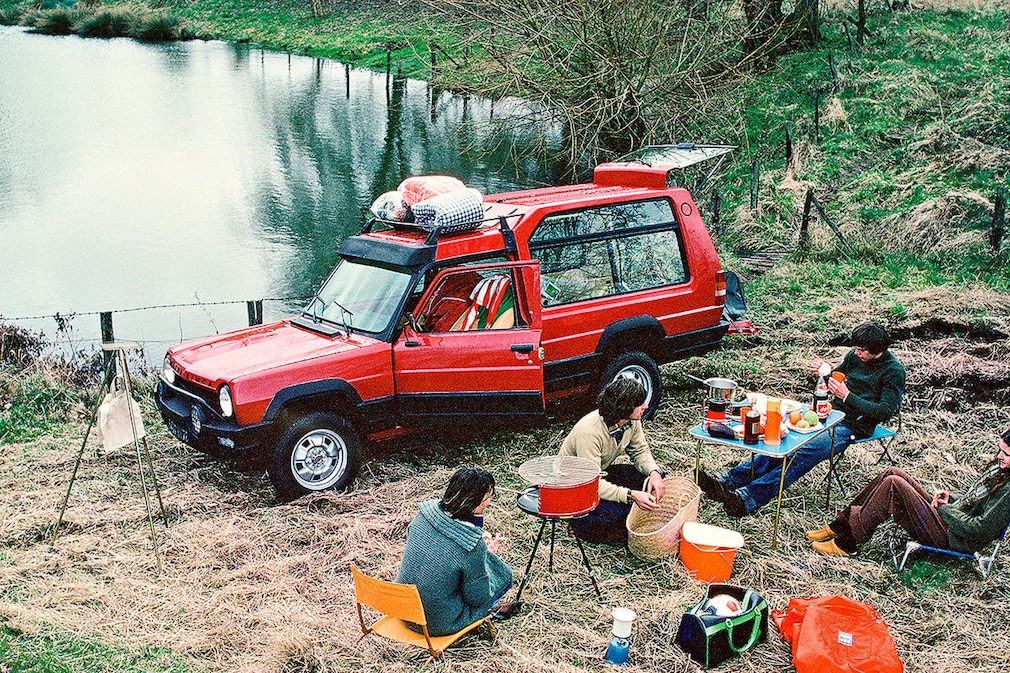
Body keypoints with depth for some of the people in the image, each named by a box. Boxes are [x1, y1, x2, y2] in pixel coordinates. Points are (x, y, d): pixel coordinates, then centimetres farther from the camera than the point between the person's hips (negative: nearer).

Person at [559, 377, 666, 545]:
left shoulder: (632, 421, -13)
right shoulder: (589, 432, -36)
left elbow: (640, 451, 2)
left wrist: (654, 472, -20)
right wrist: (631, 495, -44)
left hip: (600, 474, 8)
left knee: (651, 477, -10)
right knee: (614, 510, -34)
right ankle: (581, 525, -1)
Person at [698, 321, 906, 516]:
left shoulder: (894, 371, -10)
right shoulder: (855, 355, 10)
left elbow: (885, 411, -17)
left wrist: (847, 396, -22)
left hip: (851, 428, -7)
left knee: (805, 454, -29)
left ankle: (748, 499, -42)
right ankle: (728, 482, -26)